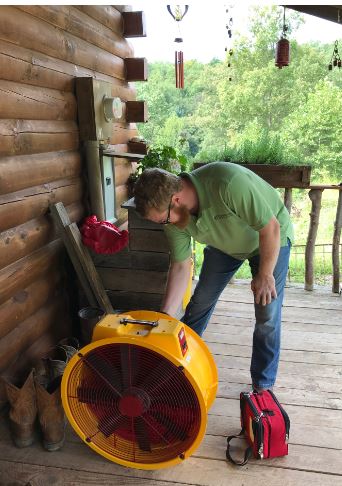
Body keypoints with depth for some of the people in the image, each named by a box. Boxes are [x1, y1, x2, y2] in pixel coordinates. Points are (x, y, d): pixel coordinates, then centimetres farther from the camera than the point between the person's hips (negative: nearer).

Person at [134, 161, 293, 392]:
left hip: (271, 239, -4)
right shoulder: (174, 214, -22)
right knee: (201, 300, 8)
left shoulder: (229, 183, -42)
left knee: (267, 315, -6)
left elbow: (271, 227, -31)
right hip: (224, 243, 5)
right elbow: (181, 266, -14)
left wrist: (265, 275, -22)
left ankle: (263, 385, 12)